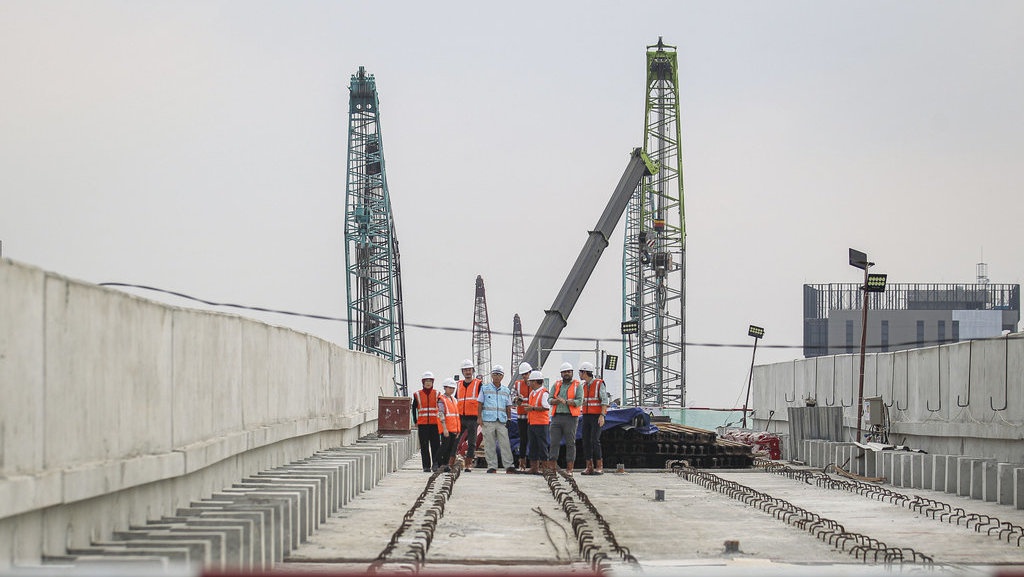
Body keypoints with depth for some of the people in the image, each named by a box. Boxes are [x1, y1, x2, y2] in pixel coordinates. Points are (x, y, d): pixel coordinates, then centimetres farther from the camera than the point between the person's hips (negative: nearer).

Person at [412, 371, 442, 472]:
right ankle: (426, 466, 4)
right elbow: (414, 409, 12)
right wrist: (416, 422, 7)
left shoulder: (437, 394, 7)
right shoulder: (418, 395, 5)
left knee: (435, 445, -4)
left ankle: (436, 464, 3)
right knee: (424, 446, 0)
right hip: (422, 424, 0)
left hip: (435, 424, 0)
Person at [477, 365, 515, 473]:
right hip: (488, 420, -1)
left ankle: (509, 466, -4)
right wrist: (480, 418, -1)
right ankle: (492, 466, 2)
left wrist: (509, 419, 6)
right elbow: (480, 404, 7)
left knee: (505, 443, -5)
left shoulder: (506, 391, 15)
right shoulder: (485, 388, 8)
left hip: (502, 421, 2)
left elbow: (508, 407, 16)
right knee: (489, 444, -2)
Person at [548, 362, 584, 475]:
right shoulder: (557, 385, 16)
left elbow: (579, 402, -7)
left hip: (570, 417, -3)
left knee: (570, 443, -1)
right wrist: (558, 400, -12)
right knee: (554, 442, 0)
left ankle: (569, 469, 1)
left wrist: (564, 401, -14)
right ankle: (551, 467, 2)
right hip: (557, 417, 3)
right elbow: (550, 400, 9)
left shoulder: (577, 385, 4)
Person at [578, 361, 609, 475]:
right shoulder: (584, 386, 12)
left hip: (597, 417, -7)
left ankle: (600, 467, -10)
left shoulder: (600, 384, -9)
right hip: (586, 416, 7)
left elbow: (604, 401, -14)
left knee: (594, 441, -15)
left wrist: (602, 415, -22)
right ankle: (589, 467, 3)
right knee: (586, 441, 0)